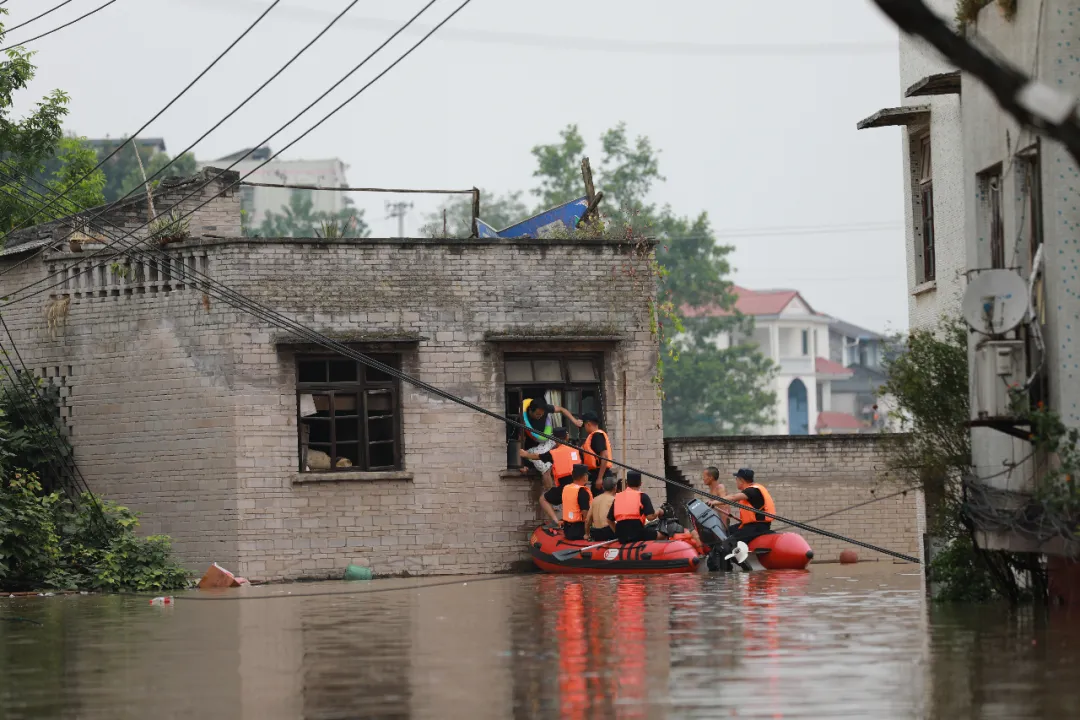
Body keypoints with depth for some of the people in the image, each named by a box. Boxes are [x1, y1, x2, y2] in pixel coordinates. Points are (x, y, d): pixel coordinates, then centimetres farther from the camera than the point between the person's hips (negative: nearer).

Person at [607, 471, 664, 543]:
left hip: (621, 537, 5)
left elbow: (609, 520, 19)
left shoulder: (617, 497, 17)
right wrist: (658, 512, 15)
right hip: (637, 534, -5)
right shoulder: (642, 497, 3)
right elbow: (650, 517, -7)